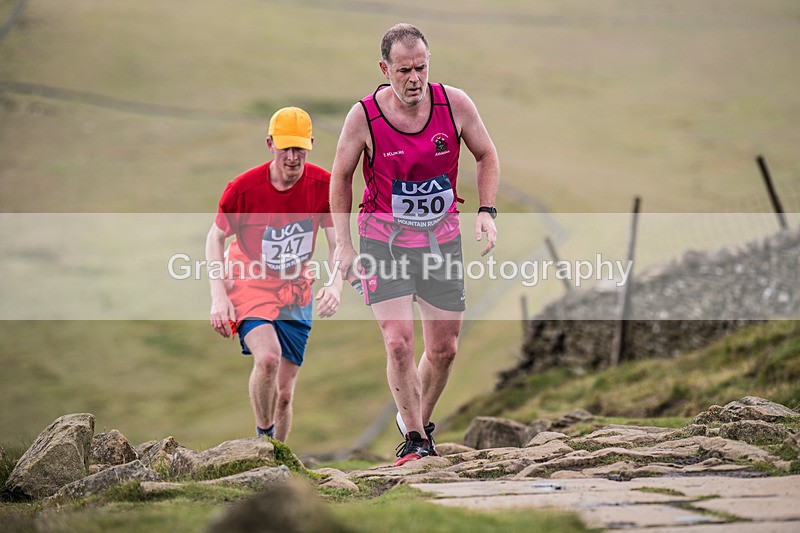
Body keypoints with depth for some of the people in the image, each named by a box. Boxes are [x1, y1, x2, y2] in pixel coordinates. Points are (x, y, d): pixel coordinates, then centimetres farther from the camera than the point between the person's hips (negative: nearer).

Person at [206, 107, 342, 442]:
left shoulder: (324, 185, -10)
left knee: (284, 392, 4)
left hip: (295, 295, 3)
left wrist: (335, 285, -26)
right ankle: (262, 437, -10)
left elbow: (339, 244, -6)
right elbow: (215, 238, -2)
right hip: (248, 286, -3)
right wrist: (218, 296, -12)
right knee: (268, 356, -30)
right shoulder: (244, 188, -15)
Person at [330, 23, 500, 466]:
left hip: (441, 241, 3)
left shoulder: (455, 104, -11)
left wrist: (486, 211, -7)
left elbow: (486, 156, 6)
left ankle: (420, 421, 35)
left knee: (444, 349, 9)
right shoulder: (363, 117, -15)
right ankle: (414, 439, 1)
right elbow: (341, 177, 1)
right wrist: (343, 242, -1)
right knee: (399, 342, -16)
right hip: (383, 242, -3)